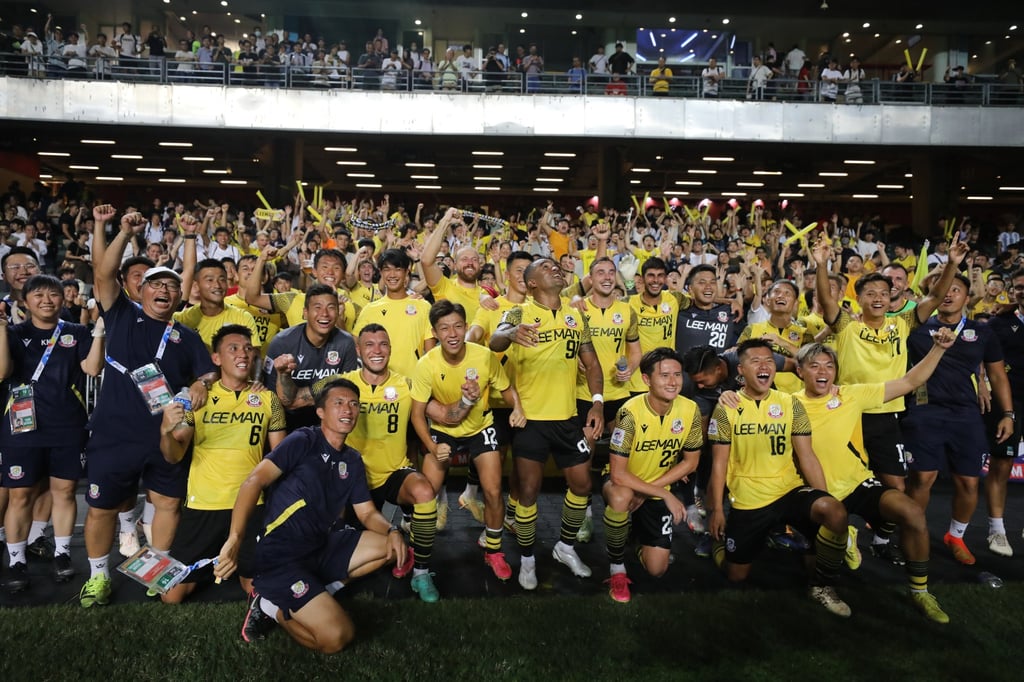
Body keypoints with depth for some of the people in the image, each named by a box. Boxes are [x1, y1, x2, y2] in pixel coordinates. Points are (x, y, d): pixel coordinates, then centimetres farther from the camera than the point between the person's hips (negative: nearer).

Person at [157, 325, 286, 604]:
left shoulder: (268, 399, 0)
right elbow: (173, 456, -4)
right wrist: (166, 430, -25)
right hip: (202, 506, 0)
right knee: (171, 595, 2)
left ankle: (238, 568, 34)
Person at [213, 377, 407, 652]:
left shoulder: (353, 461, 11)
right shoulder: (303, 441, -8)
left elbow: (368, 513, 13)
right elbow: (255, 481, -20)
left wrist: (391, 530, -11)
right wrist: (234, 540, -34)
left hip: (323, 549, 8)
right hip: (282, 554, -8)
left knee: (395, 546, -5)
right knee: (336, 637, -21)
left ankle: (317, 593, -2)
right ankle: (271, 606, 4)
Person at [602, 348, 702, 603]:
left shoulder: (690, 410, -16)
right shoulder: (631, 412, -28)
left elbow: (690, 462, -4)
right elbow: (618, 474, -28)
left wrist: (646, 493, -12)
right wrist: (666, 494, -28)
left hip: (657, 492, 4)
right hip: (622, 483, -3)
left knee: (657, 569, -3)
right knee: (621, 497, -40)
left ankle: (639, 534, 33)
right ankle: (616, 567, -13)